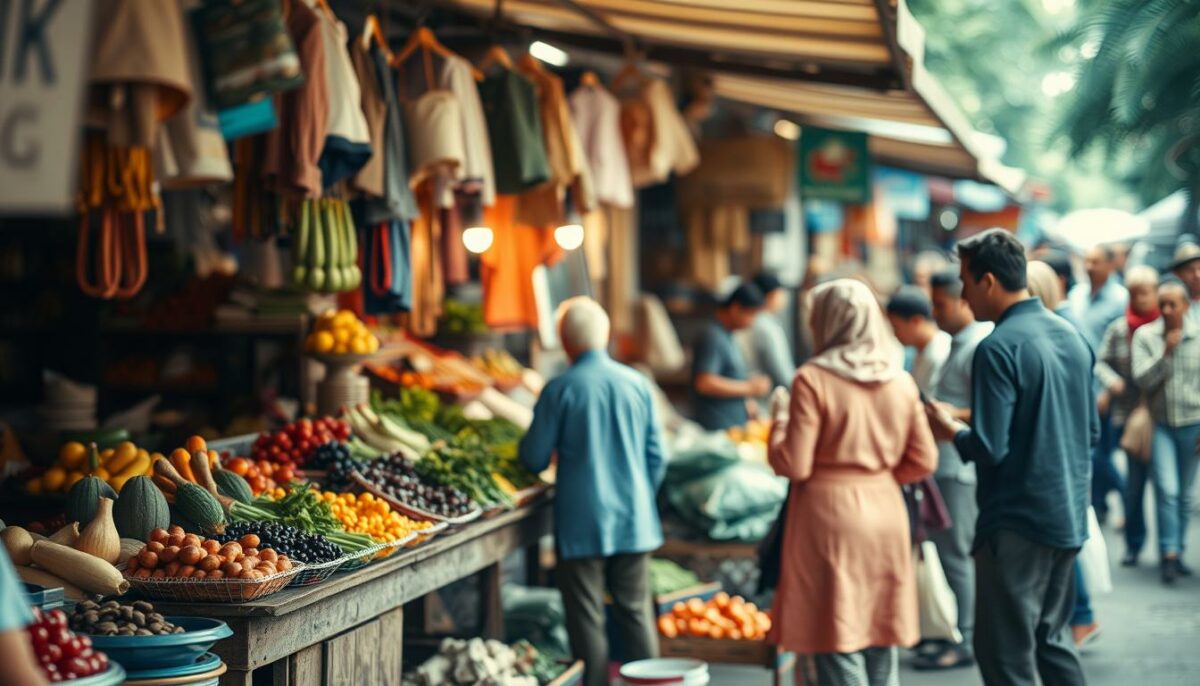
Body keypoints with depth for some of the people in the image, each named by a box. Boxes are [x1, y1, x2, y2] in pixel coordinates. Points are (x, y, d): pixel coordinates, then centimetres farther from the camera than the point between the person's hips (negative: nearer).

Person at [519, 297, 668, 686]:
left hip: (582, 524, -4)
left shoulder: (560, 390, -11)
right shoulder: (637, 384, 1)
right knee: (635, 611, 13)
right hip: (633, 522, 4)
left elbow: (534, 459, -5)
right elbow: (657, 458, 5)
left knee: (587, 619, 5)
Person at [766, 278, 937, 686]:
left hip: (830, 517, -5)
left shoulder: (812, 380, -12)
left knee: (838, 644, 2)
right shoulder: (900, 381, 3)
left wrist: (779, 419, 3)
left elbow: (793, 466, -13)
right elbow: (923, 462, 5)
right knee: (882, 641, 15)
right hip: (886, 513, 5)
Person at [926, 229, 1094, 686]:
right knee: (1052, 637, 20)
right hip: (1070, 516, 8)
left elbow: (989, 448, -20)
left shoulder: (999, 348, -17)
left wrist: (949, 430, -2)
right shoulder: (1072, 336, 8)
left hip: (1017, 524, -8)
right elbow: (1091, 430, 14)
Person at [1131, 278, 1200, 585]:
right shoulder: (1145, 335, -2)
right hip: (1160, 424, -1)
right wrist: (1166, 352, -19)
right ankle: (1169, 554, -5)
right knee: (1167, 490, -11)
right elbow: (1142, 379, -9)